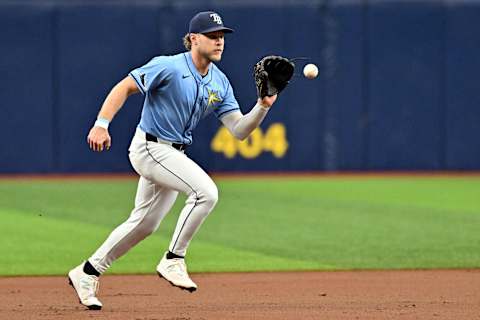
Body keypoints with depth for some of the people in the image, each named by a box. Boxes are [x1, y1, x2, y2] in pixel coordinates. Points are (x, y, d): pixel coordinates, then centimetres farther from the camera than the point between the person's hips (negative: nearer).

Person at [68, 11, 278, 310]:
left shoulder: (220, 83, 4)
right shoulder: (169, 67, -16)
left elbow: (239, 130, 0)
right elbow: (124, 87, -14)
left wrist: (263, 106, -17)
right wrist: (101, 124, -24)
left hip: (174, 155, 8)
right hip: (150, 148, -8)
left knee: (144, 224, 16)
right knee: (206, 191, -24)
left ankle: (87, 273, 28)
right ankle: (173, 260, -12)